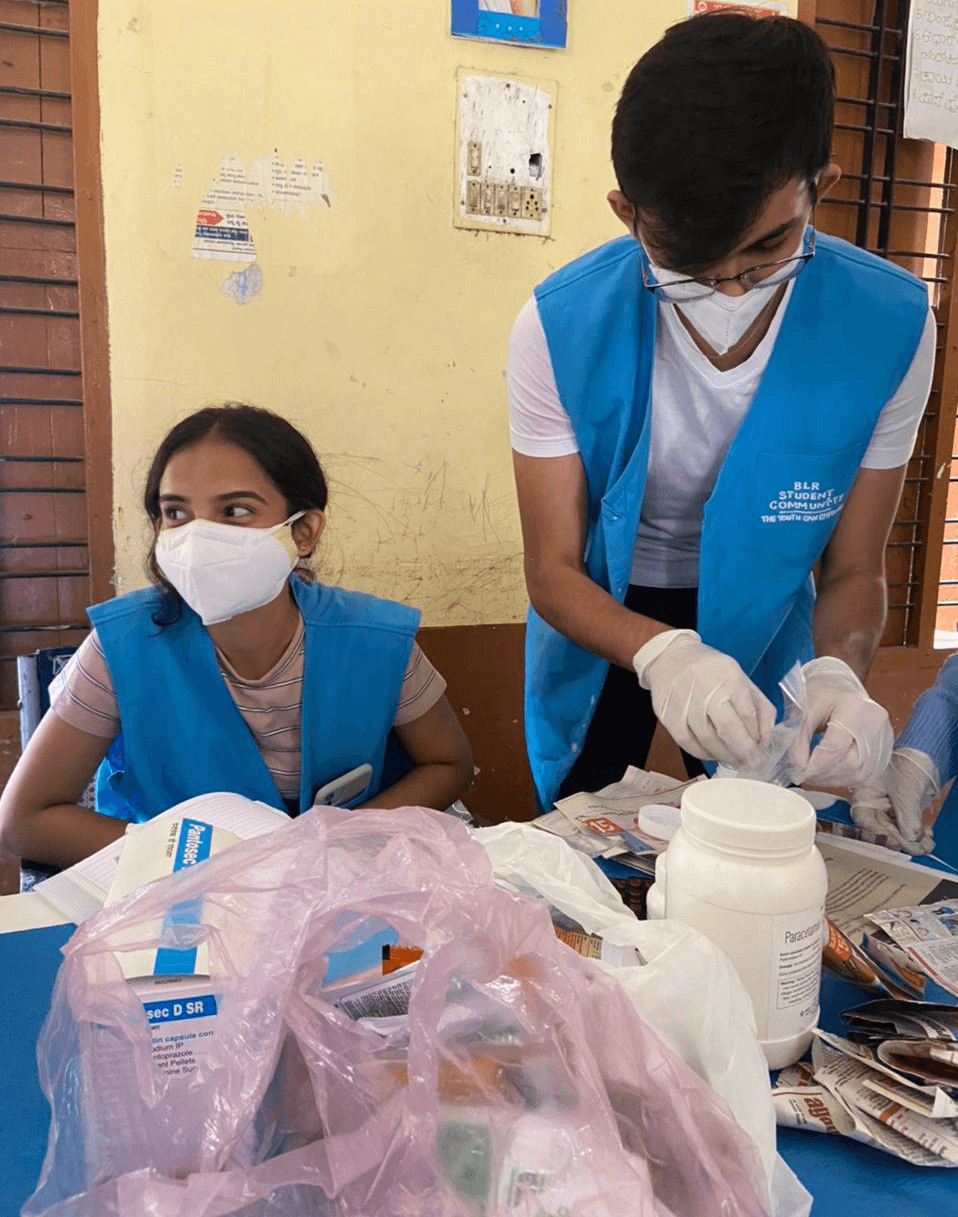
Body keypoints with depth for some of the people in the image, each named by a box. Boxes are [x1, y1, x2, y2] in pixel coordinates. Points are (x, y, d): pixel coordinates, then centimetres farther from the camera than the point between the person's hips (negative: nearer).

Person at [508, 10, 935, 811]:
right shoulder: (560, 328, -27)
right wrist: (661, 653, -41)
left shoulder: (890, 327, -23)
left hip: (761, 622, 1)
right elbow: (554, 571, -21)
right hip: (604, 618, 0)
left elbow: (853, 570, -13)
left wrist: (839, 672, -35)